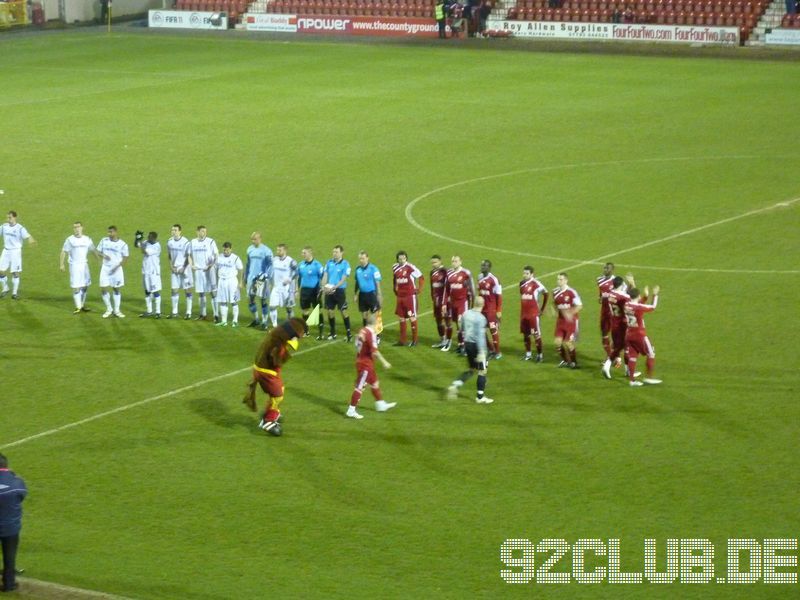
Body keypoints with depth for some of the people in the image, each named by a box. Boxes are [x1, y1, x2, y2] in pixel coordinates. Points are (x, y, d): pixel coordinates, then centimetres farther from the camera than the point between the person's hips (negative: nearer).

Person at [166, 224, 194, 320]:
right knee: (174, 290, 4)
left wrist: (183, 269, -12)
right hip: (174, 269, 4)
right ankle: (174, 312, 13)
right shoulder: (170, 242, 3)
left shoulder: (186, 242, -13)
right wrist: (171, 267, 1)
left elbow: (188, 258, -8)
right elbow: (169, 255, 12)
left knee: (187, 290, 0)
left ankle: (188, 312, 6)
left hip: (184, 269, -4)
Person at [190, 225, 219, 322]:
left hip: (209, 270, -4)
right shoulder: (193, 242, 7)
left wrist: (211, 265, -15)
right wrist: (192, 265, 3)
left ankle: (216, 315, -6)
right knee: (201, 293, 11)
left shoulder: (210, 241, -5)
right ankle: (202, 314, 22)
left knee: (213, 292, -7)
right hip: (198, 270, 4)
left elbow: (217, 255, -4)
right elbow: (190, 255, 18)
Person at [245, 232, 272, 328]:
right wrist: (246, 277, 19)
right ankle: (256, 319, 22)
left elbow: (270, 265, -9)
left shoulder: (266, 250, -9)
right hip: (251, 277, 6)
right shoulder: (250, 249, 10)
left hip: (262, 278, -6)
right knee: (250, 299, 7)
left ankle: (264, 321, 8)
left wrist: (265, 275, -19)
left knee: (263, 300, 0)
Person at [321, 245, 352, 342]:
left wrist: (334, 287, -22)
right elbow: (325, 276, 7)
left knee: (344, 312, -6)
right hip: (329, 291, 5)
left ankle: (349, 334, -1)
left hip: (340, 290, -5)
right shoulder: (329, 263, 8)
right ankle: (332, 333, 18)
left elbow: (343, 279, -11)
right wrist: (324, 286, -11)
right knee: (330, 312, 7)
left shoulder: (345, 264, -6)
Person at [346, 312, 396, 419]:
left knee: (374, 383, 21)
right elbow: (374, 351, -25)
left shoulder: (362, 331, 3)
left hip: (360, 361, 9)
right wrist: (384, 362, -18)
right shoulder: (371, 334, -22)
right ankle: (351, 410, -1)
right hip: (365, 363, -9)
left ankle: (380, 404, 35)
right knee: (360, 387, -4)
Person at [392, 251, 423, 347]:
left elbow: (421, 278, -8)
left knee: (412, 317, 0)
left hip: (410, 296, -6)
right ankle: (402, 340, 19)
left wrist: (419, 289, -6)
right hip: (400, 296, 6)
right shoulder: (395, 268, 6)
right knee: (401, 318, 11)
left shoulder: (410, 268, -13)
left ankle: (415, 340, 8)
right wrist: (395, 289, 17)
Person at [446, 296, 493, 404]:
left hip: (467, 343, 7)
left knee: (471, 369, 21)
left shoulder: (465, 314, 1)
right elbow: (480, 336, -22)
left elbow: (461, 328, 13)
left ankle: (455, 385, 5)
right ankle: (480, 397, 13)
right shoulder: (480, 318, -20)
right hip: (476, 345, -7)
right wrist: (481, 352, -20)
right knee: (482, 371, 7)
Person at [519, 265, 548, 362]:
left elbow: (546, 294, -2)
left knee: (536, 334, -3)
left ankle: (540, 355, 5)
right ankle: (528, 354, 22)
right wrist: (521, 312, 16)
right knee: (525, 334, 11)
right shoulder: (522, 283, 9)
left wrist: (542, 308, 3)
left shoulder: (536, 284, -11)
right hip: (523, 313, 6)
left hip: (533, 313, -6)